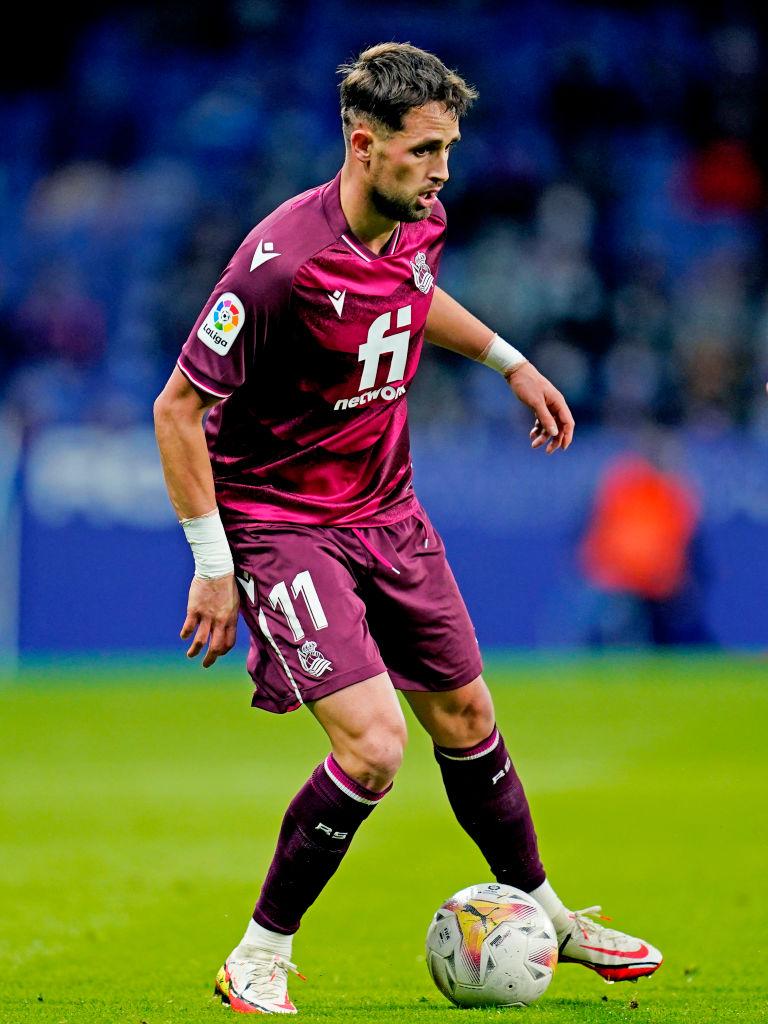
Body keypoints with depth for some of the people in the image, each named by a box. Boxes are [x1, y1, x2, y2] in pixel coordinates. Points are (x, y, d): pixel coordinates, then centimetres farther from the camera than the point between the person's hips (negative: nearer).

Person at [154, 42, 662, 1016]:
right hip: (279, 522, -7)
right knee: (372, 745, -19)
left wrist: (510, 361, 24)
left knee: (465, 719, 15)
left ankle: (544, 915, 36)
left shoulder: (419, 226, -4)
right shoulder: (283, 262, -28)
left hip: (385, 510, 7)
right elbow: (177, 408, -21)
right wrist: (213, 565, -20)